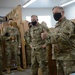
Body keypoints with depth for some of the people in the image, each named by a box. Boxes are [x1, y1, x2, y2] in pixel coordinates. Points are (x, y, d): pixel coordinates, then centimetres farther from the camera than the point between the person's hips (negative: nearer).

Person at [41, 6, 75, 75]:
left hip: (68, 56, -9)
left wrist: (48, 36, -39)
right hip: (59, 55, 9)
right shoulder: (57, 25, 16)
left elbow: (63, 37, -29)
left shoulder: (68, 24, -12)